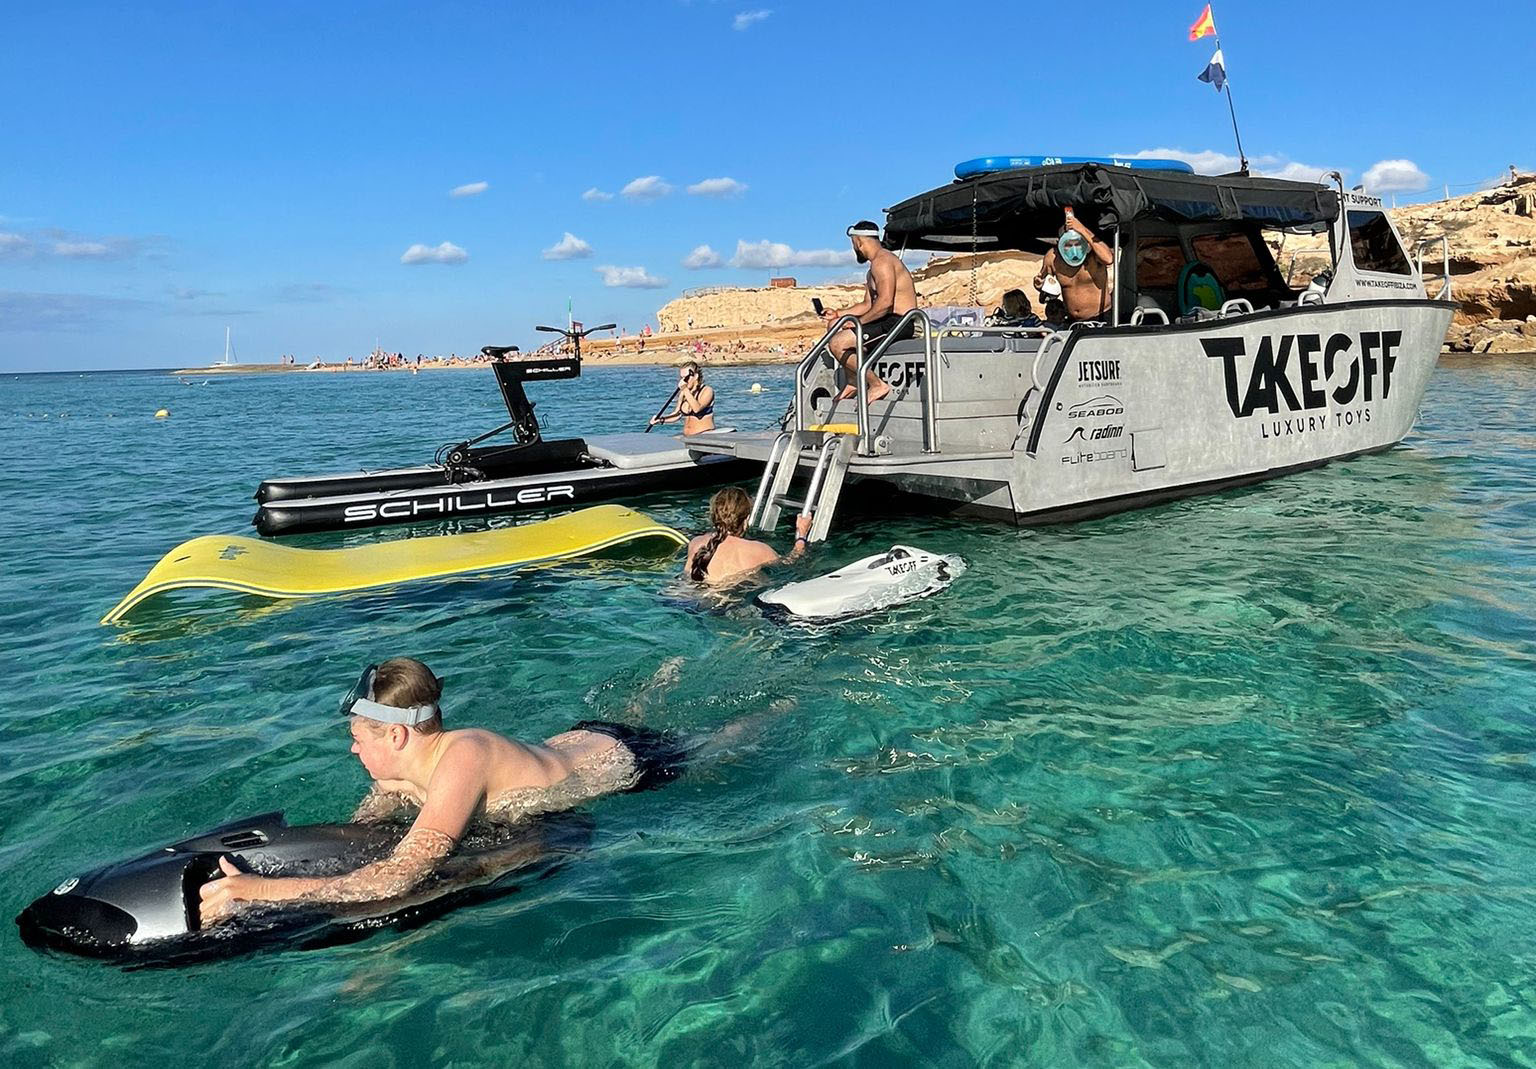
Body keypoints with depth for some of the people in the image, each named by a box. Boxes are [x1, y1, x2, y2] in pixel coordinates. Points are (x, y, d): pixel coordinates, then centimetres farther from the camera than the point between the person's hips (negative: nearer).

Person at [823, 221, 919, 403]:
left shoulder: (882, 261, -14)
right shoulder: (875, 266, 21)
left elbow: (885, 303, -25)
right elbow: (867, 305, 24)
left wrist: (857, 322, -18)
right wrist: (838, 314, 19)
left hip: (899, 323, -11)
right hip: (889, 322, 11)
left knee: (837, 344, -18)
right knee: (834, 325, 20)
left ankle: (877, 384, -12)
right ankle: (853, 382, 17)